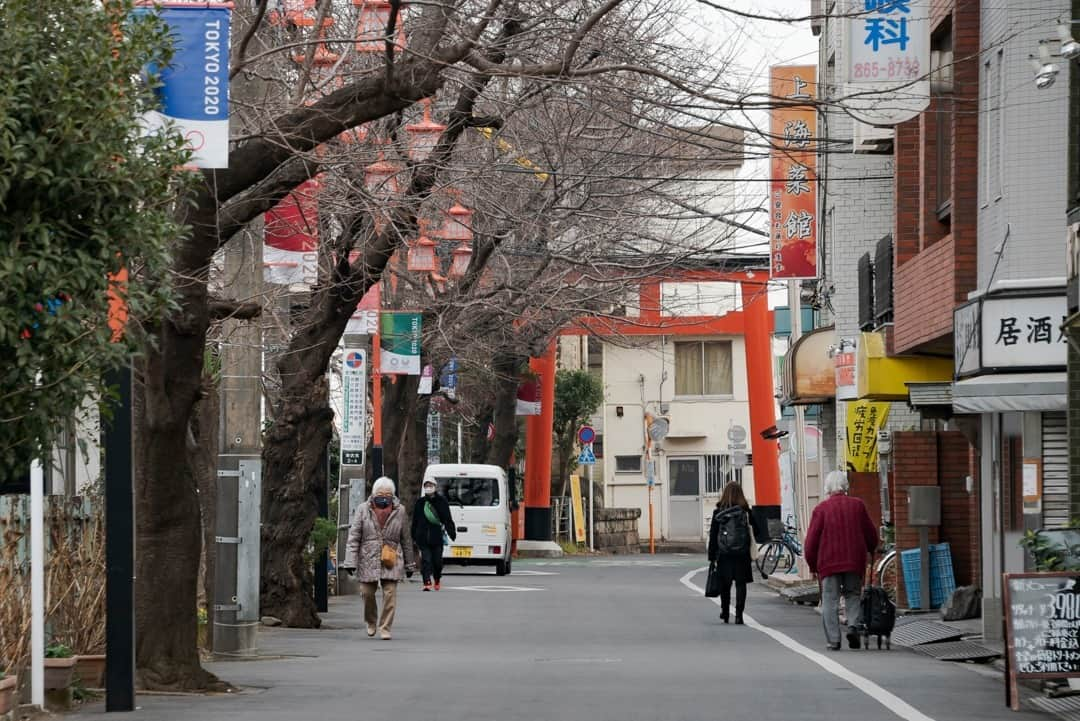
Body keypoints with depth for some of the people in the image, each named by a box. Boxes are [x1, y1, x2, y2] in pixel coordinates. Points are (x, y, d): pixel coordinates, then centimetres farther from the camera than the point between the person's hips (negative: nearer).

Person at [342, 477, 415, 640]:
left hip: (391, 561, 0)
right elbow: (353, 537, -3)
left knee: (390, 593, -8)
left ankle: (385, 628, 2)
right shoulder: (363, 510, -1)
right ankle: (371, 622, 32)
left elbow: (405, 539, 10)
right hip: (368, 559, 0)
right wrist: (351, 562, -11)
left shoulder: (399, 511, 3)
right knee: (368, 593, 6)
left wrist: (409, 564, 13)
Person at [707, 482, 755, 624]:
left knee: (725, 584, 13)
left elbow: (713, 535, 1)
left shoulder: (718, 512, -1)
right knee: (741, 584, 3)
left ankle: (725, 612, 20)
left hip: (724, 553, 1)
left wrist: (712, 556, 5)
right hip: (742, 553, -1)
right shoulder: (745, 512, -2)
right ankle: (738, 614, -4)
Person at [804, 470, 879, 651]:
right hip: (854, 561, 2)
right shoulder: (858, 505, 4)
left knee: (830, 601, 2)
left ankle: (833, 641, -4)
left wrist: (812, 565, 8)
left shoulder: (821, 508, -4)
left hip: (829, 562, -2)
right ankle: (853, 625, -7)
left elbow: (812, 540, -3)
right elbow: (871, 534, 10)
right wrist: (871, 550, 31)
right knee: (853, 595, 16)